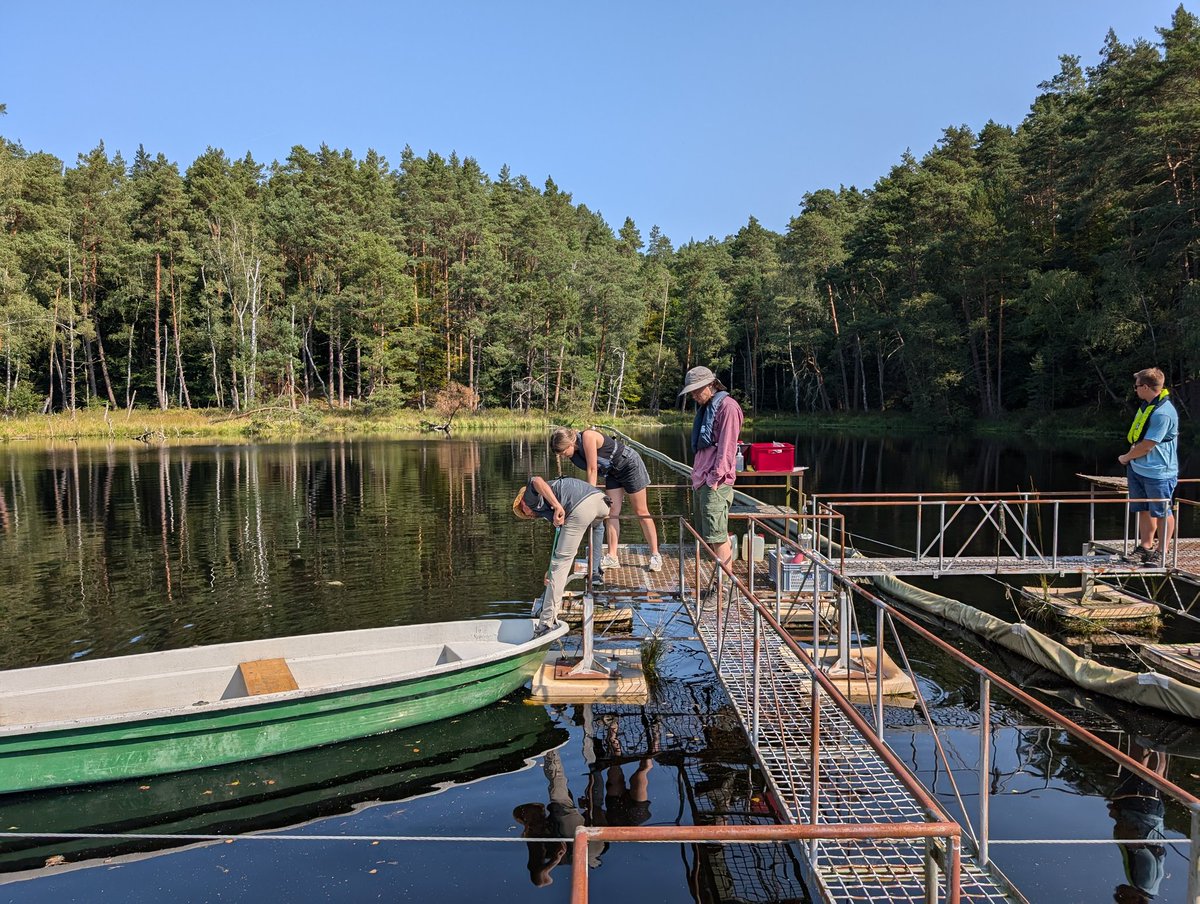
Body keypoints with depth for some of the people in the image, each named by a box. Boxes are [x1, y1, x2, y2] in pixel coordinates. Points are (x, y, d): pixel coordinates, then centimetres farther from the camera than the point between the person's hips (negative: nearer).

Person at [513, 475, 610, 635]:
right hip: (600, 499, 7)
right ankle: (595, 571, 39)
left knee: (560, 563, 1)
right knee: (597, 525, 44)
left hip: (580, 508, -7)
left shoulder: (530, 495, 20)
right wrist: (552, 571, 47)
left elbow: (537, 480, -6)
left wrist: (557, 507, -14)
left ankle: (547, 622, 1)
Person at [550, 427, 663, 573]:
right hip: (612, 472, 8)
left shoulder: (588, 437, -30)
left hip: (631, 466, -8)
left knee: (641, 512, 0)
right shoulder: (576, 450, -6)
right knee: (612, 512, 1)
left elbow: (592, 469, -29)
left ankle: (655, 555, 8)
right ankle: (612, 557, 3)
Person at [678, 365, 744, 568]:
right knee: (706, 537, 11)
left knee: (717, 537, -9)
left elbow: (726, 448, -15)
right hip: (701, 483, 10)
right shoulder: (705, 408, 20)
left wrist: (715, 479, -18)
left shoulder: (727, 407, -9)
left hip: (715, 484, -10)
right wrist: (697, 477, 18)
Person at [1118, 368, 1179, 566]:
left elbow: (1146, 447, -20)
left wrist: (1126, 457, -4)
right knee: (1144, 510, 15)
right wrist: (1133, 450, 3)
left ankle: (1162, 552, 15)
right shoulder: (1147, 405, 8)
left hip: (1158, 473, -9)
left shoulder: (1163, 413, -22)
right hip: (1138, 468, 9)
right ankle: (1145, 548, 25)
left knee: (1162, 513, 5)